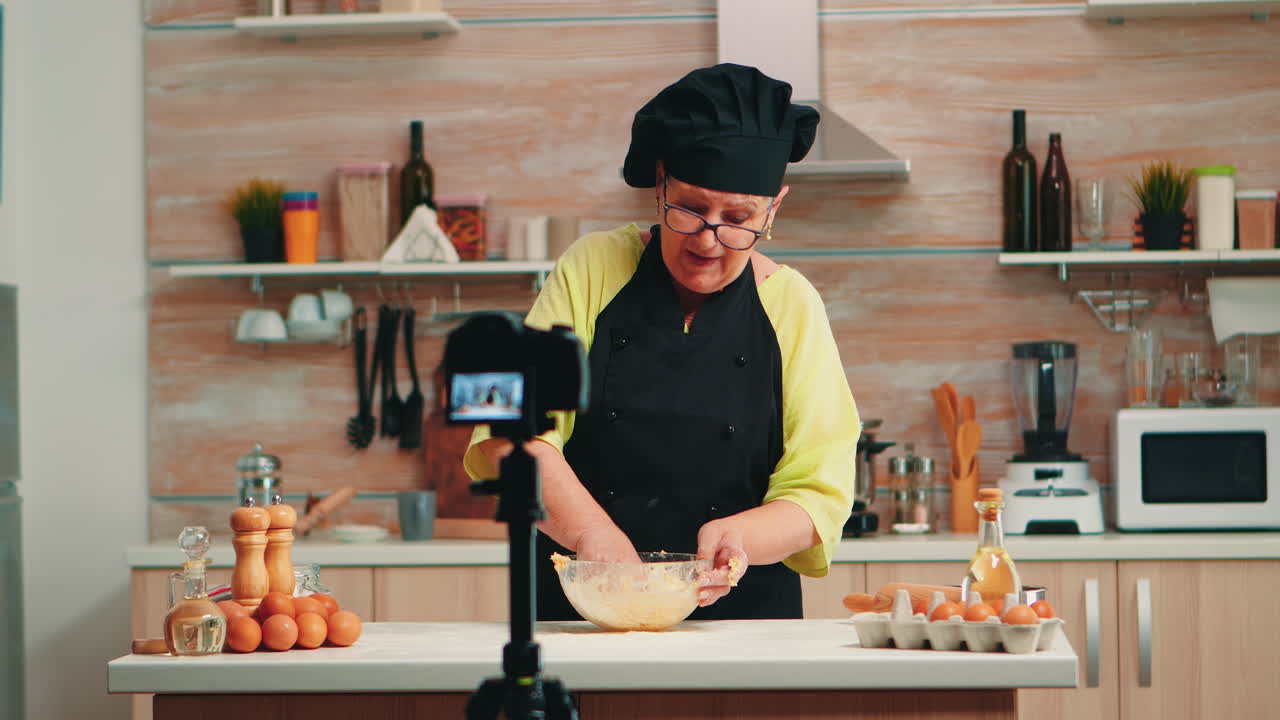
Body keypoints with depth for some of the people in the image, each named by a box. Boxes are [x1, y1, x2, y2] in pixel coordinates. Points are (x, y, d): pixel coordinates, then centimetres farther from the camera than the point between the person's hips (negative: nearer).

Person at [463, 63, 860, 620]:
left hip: (740, 615, 0)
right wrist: (592, 530, -22)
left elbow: (817, 494, 3)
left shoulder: (792, 307, 6)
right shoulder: (591, 269, 4)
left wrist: (740, 537, -19)